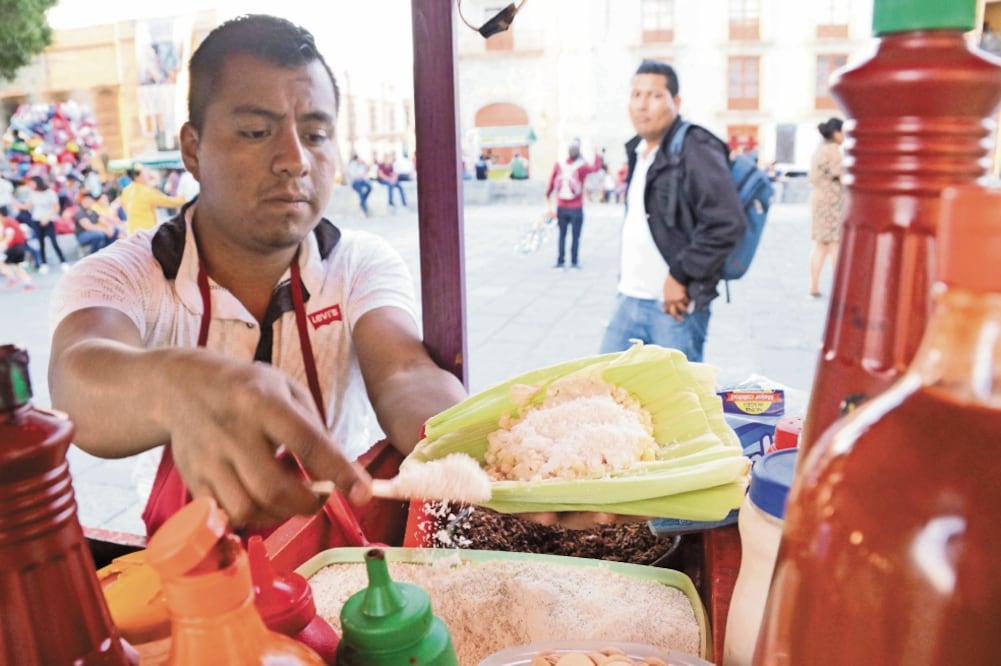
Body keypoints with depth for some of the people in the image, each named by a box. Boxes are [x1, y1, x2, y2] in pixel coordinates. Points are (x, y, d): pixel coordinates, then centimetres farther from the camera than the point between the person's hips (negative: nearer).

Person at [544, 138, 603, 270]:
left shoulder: (558, 164, -6)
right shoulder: (582, 166, -11)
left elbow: (551, 182, -1)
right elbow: (596, 167, 8)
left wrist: (548, 197, 13)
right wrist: (598, 155, 25)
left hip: (561, 207, 3)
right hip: (576, 208, -2)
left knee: (562, 235, 11)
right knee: (575, 236, 5)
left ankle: (560, 262, 11)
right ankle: (574, 262, 6)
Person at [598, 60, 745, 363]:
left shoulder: (695, 150, -12)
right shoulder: (638, 150, 14)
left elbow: (727, 222, -22)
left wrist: (680, 276, -18)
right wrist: (626, 279, 16)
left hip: (674, 304, -8)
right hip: (629, 300, 8)